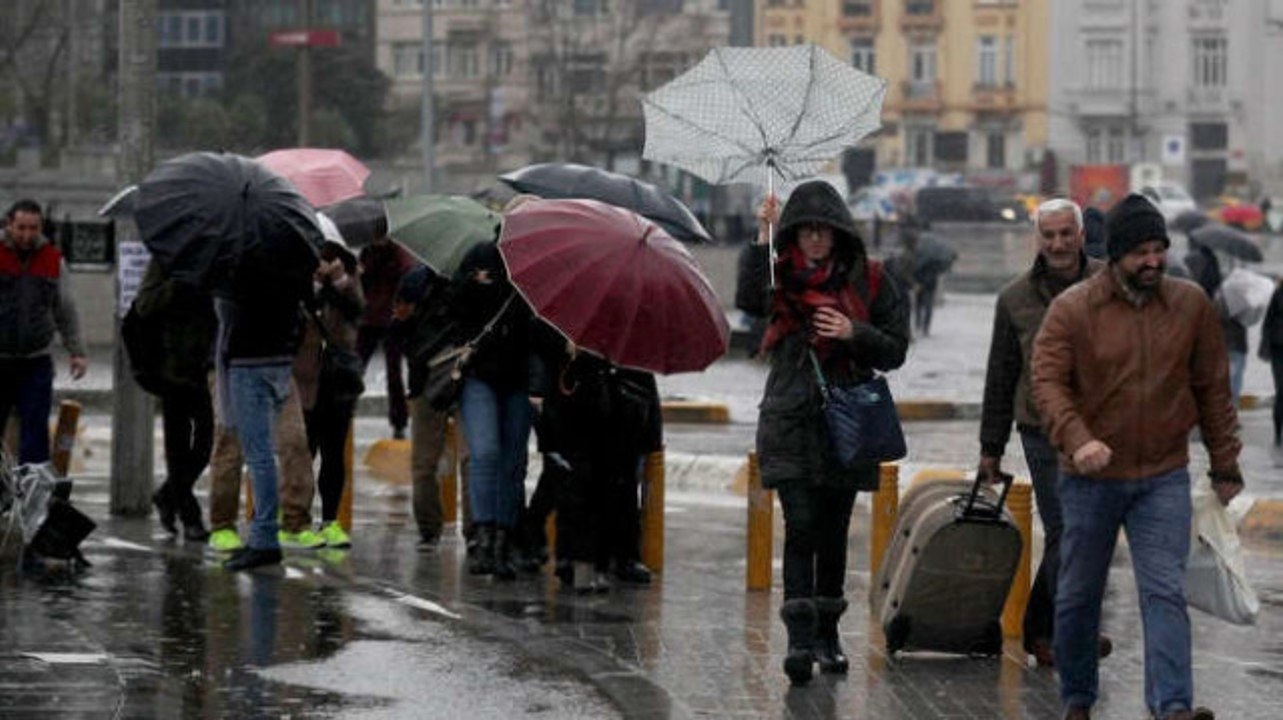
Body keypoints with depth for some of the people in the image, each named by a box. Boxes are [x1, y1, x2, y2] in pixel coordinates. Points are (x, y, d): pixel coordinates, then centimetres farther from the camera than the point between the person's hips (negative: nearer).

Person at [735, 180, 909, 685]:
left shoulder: (869, 280, 3)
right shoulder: (783, 276, 4)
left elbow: (896, 350, 3)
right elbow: (749, 300, -18)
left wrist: (854, 332, -13)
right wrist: (762, 240, -19)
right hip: (791, 423, -1)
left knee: (834, 531, 9)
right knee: (801, 526, -12)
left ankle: (827, 634, 21)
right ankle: (800, 638, -18)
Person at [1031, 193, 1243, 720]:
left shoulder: (1192, 305, 1)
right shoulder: (1071, 309, -7)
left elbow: (1212, 390, 7)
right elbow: (1047, 382, -13)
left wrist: (1224, 465, 8)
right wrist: (1077, 439, -30)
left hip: (1164, 478, 1)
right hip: (1090, 478, -1)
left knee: (1165, 592, -10)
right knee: (1079, 594, 10)